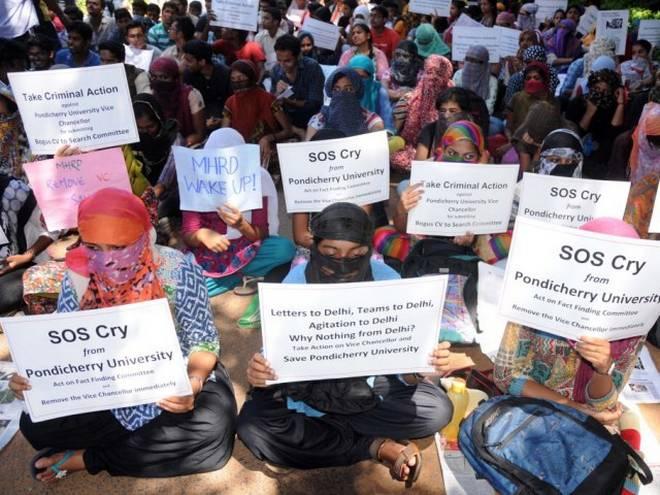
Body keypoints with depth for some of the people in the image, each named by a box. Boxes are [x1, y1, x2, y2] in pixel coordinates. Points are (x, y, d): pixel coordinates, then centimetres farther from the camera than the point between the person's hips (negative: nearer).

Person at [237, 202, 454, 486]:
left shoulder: (386, 279, -18)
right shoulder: (297, 281, -19)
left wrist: (426, 364, -38)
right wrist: (259, 372, -39)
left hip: (369, 383, 1)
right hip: (307, 384, 0)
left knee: (438, 410, -21)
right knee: (252, 425, -26)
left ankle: (312, 422, -13)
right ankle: (377, 447, -18)